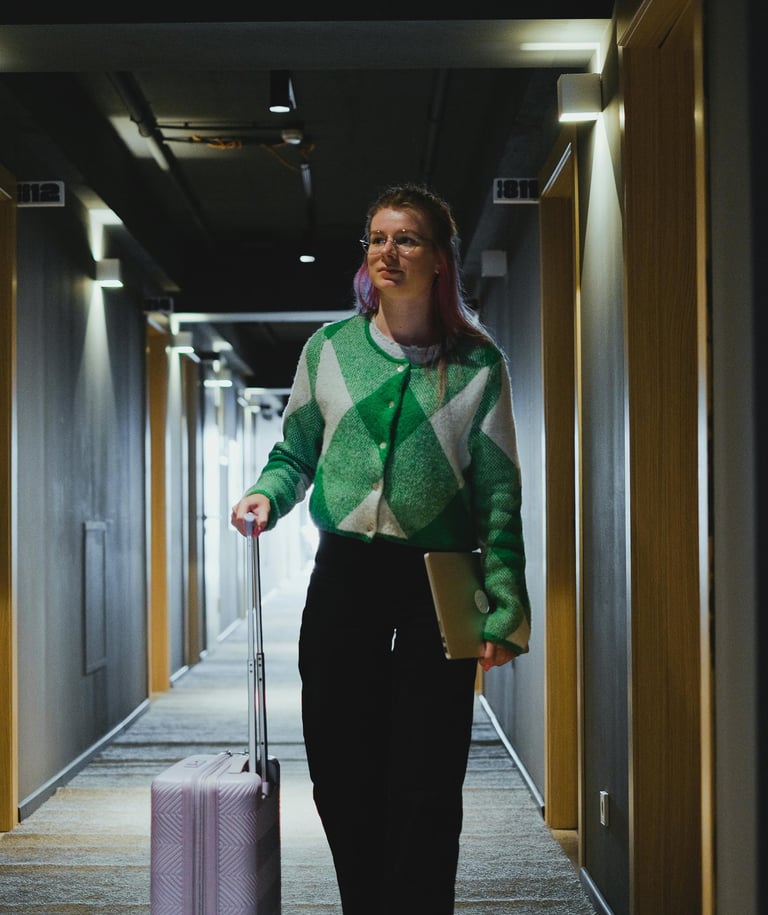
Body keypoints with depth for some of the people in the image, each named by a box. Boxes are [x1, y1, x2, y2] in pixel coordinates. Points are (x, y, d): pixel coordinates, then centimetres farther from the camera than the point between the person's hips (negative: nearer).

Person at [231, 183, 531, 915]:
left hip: (439, 582, -2)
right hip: (343, 575, 2)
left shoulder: (477, 365, 2)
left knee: (425, 786, -2)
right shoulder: (328, 349, 7)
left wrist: (504, 610, -7)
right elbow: (294, 452, 17)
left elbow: (499, 493, 1)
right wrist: (267, 494, -6)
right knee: (341, 777, 5)